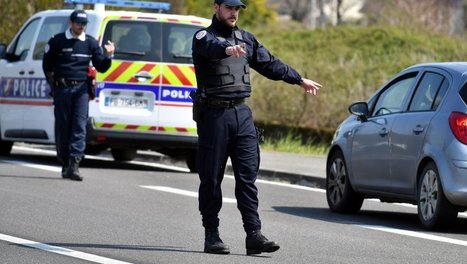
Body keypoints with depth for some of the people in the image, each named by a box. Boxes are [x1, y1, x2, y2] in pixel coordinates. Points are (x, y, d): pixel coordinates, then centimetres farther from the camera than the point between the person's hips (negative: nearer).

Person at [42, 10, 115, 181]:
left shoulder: (91, 43, 10)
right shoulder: (57, 41, 3)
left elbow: (101, 67, 11)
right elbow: (47, 65, 10)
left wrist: (108, 56, -7)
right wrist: (54, 84, 4)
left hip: (81, 88, 1)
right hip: (62, 88, -1)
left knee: (80, 126, -11)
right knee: (63, 126, 2)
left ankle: (74, 164, -18)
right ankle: (65, 163, 13)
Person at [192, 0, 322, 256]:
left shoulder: (246, 38, 16)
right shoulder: (203, 37, -5)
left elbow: (269, 63, 27)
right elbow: (212, 47, -31)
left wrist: (299, 79, 33)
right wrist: (228, 49, -53)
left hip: (242, 113, 5)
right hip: (214, 114, -5)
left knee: (247, 176, -2)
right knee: (211, 178, 1)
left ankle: (254, 234, -6)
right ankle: (211, 235, 8)